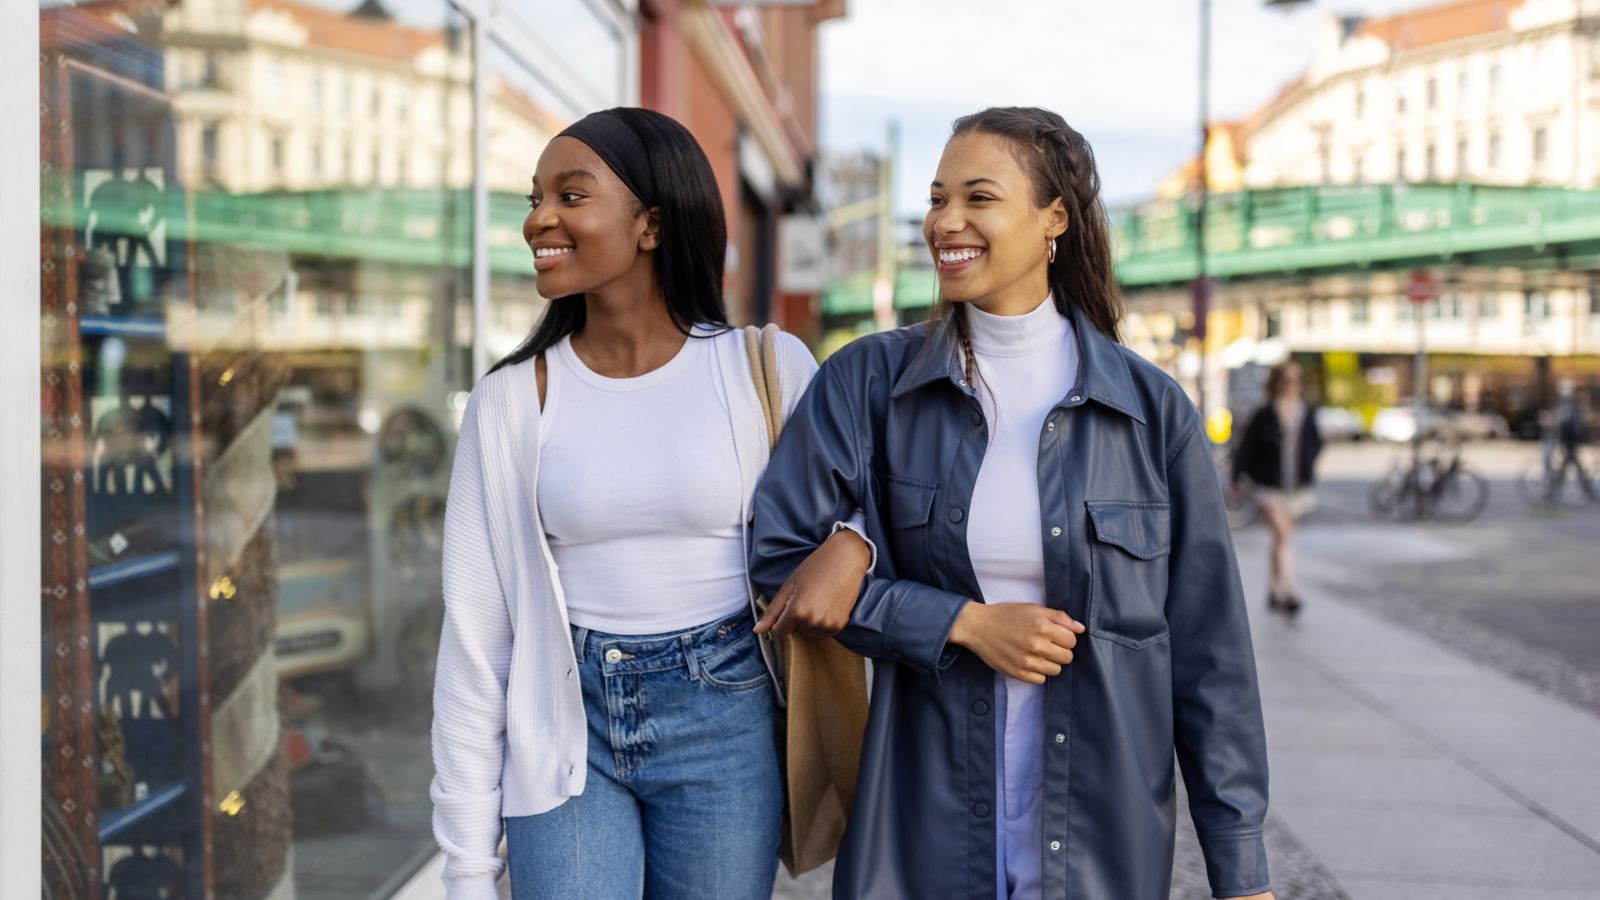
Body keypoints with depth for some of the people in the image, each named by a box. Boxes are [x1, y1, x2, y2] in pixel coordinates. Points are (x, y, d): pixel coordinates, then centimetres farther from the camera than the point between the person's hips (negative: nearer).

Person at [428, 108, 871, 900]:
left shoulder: (765, 370, -6)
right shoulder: (511, 400, -3)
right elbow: (477, 628, -1)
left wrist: (852, 543, -18)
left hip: (725, 723, 0)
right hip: (565, 733, 1)